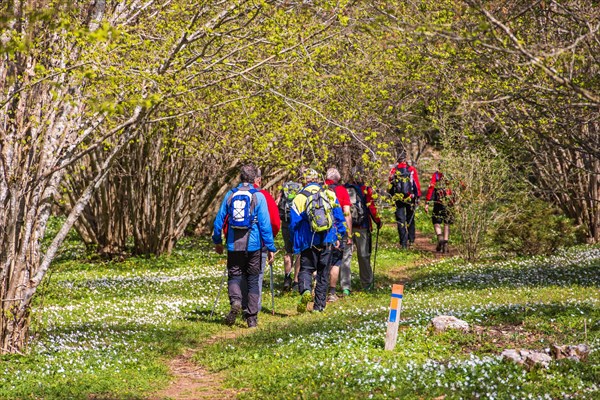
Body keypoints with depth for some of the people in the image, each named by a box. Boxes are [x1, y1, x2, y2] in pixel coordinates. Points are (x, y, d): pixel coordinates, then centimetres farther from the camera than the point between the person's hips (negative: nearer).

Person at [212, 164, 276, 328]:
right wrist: (271, 248, -4)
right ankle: (252, 318, 8)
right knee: (253, 281, 9)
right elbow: (265, 224, -8)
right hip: (253, 246, -1)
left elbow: (219, 219, 8)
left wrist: (217, 241, 21)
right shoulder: (258, 196, -5)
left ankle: (235, 301, -20)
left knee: (234, 276, 10)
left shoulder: (230, 194, 3)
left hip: (233, 245, 1)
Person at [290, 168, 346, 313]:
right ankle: (319, 305, 13)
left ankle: (305, 290, -26)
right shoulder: (329, 194, 5)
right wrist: (338, 236, 15)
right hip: (327, 241, 2)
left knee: (306, 268, 5)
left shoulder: (300, 197, -3)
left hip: (309, 241, -2)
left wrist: (296, 245, 7)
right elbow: (339, 217, 7)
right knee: (324, 272, 11)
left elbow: (294, 224, -1)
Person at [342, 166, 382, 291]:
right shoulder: (366, 190, -7)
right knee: (364, 256, 11)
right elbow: (371, 208, -7)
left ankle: (345, 286, -3)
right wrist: (378, 221, 7)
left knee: (346, 255, 4)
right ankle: (366, 284, 22)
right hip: (362, 228, -2)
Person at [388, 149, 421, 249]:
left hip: (398, 198, 0)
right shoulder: (412, 169, -7)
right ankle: (411, 238, 25)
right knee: (410, 218, 19)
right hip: (410, 198, 0)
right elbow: (417, 184, -5)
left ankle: (404, 242, -3)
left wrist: (391, 198, 13)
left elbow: (390, 186, 2)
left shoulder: (393, 171, -3)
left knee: (400, 220, 3)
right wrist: (418, 196, 4)